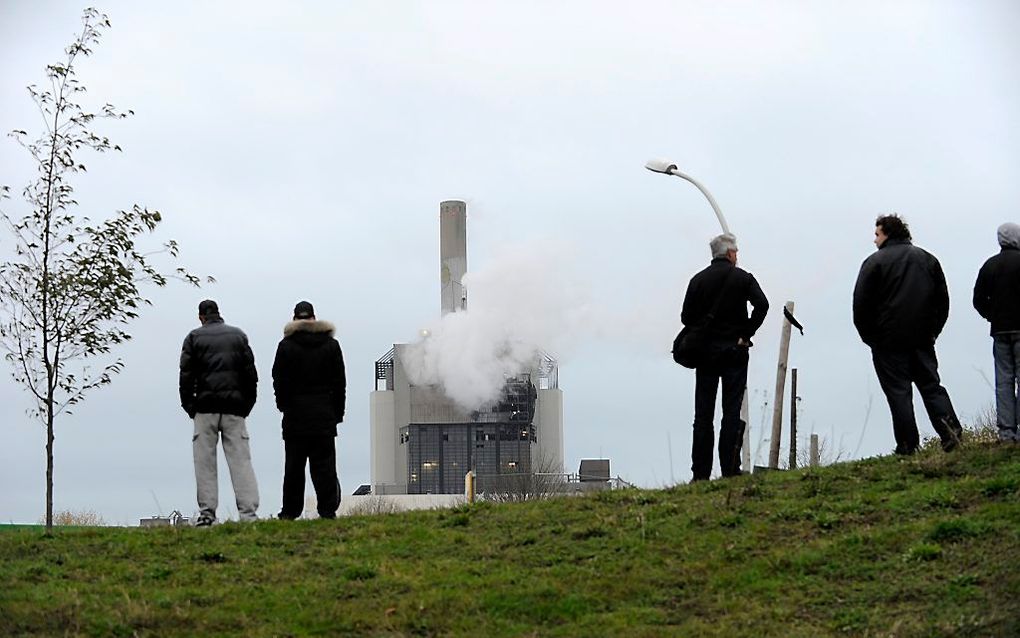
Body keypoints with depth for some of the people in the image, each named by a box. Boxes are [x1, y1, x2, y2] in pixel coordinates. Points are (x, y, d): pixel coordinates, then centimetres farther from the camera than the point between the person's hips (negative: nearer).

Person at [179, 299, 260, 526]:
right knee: (241, 460, -1)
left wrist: (189, 406, 8)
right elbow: (250, 373, 8)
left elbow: (186, 374, 1)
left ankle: (207, 512, -4)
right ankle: (248, 513, -10)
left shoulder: (194, 337, 5)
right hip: (234, 408, 1)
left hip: (205, 408, -1)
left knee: (205, 462, 2)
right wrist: (247, 404, 12)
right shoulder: (238, 335, 11)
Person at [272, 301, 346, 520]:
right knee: (324, 463, 1)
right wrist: (338, 411, 11)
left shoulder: (286, 346, -1)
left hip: (295, 414, -1)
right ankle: (327, 509, -3)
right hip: (324, 415, 1)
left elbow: (279, 380, 1)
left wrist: (283, 405, 14)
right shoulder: (331, 345, 4)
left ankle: (290, 511, 2)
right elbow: (339, 382, 6)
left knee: (294, 464, 2)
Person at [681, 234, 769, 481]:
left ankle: (701, 473, 3)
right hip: (734, 352, -2)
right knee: (731, 413, 0)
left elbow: (686, 317, -1)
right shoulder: (742, 277, -2)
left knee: (703, 416, 5)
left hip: (705, 352, 2)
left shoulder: (698, 280, 4)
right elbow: (761, 305, -16)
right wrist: (746, 334, -9)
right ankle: (730, 470, -5)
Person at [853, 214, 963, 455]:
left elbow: (861, 304, -8)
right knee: (931, 385, 11)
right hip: (923, 338, 5)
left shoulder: (875, 262, -4)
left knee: (898, 391, -2)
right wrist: (933, 331, 17)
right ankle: (949, 424, -10)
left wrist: (869, 336, 2)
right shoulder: (927, 259, 13)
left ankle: (907, 446, -4)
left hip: (889, 341, -5)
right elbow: (942, 300, 14)